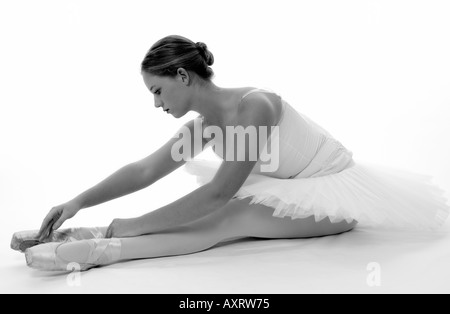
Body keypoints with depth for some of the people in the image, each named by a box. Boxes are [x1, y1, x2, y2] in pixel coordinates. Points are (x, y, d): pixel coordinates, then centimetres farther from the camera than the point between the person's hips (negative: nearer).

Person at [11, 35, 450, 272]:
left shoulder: (253, 105, -28)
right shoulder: (205, 124, -2)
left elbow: (218, 193, -31)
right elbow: (143, 170, -4)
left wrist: (138, 224, -29)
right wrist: (78, 201, -13)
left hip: (337, 193, -9)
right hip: (294, 189, 9)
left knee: (228, 220, -28)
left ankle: (100, 249, -37)